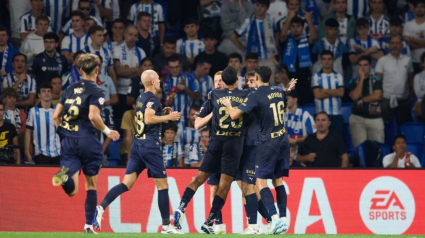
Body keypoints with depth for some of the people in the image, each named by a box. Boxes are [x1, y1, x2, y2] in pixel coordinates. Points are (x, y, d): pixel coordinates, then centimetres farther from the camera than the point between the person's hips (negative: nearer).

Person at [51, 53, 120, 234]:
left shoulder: (70, 90, 13)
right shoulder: (96, 91, -4)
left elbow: (56, 116, 10)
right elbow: (93, 116, -17)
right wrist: (107, 132, -4)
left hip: (68, 141, 3)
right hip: (87, 140, -3)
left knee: (72, 190, -3)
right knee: (91, 186, 12)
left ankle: (64, 175, -36)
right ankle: (88, 225, 9)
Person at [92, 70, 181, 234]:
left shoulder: (141, 98, 17)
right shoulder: (152, 99, -10)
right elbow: (148, 119, -22)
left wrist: (161, 113, 23)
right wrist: (168, 117, -11)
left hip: (137, 144, 8)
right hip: (150, 145, -8)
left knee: (127, 184, 3)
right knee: (162, 185, 0)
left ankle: (101, 208, -16)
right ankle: (166, 226, 1)